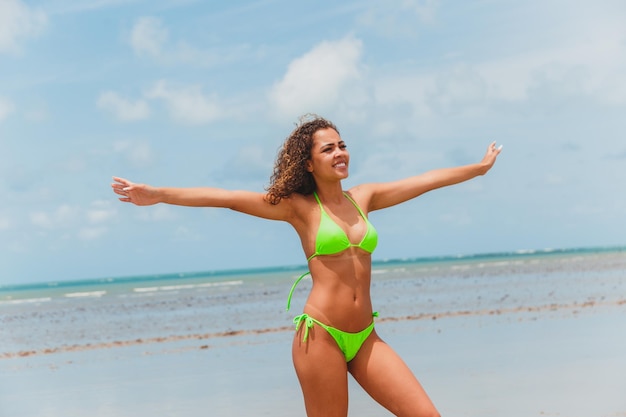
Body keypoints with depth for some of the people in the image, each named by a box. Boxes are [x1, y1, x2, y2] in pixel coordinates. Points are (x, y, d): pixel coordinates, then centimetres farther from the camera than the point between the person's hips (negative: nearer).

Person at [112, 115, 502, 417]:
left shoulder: (363, 198, 12)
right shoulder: (298, 207, -1)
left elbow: (428, 180, 21)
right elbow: (226, 197, -9)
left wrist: (480, 167, 31)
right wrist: (157, 194, -16)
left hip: (365, 337, 5)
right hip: (321, 334, -5)